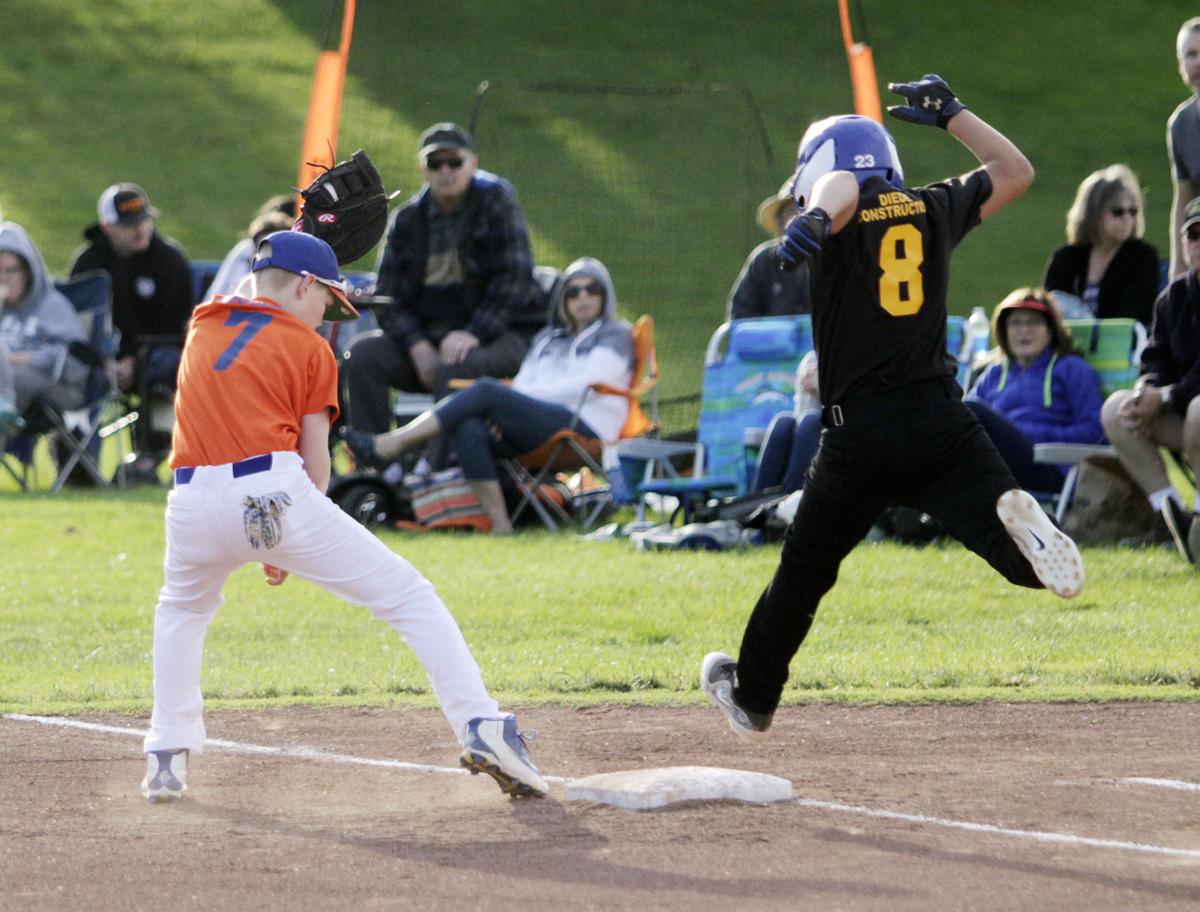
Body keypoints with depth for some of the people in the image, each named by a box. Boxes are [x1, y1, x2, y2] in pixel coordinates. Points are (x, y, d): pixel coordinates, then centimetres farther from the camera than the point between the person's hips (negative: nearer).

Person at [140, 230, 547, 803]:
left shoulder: (202, 324, 22)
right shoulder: (309, 347, 10)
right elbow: (315, 462, 6)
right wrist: (286, 548, 16)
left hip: (194, 502, 4)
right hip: (276, 492, -4)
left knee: (182, 609, 34)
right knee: (407, 596, 3)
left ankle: (167, 757, 22)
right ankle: (481, 728, -11)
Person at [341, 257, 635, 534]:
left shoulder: (616, 334, 13)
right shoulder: (547, 339, 32)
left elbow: (588, 385, -3)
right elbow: (522, 384, 18)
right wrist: (503, 412, -6)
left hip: (585, 427, -6)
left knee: (486, 391, -25)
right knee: (469, 429, -27)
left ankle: (390, 445, -29)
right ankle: (499, 522, -36)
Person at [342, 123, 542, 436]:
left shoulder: (496, 201, -1)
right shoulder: (406, 219, 11)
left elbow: (513, 280, -9)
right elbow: (388, 295, 7)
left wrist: (473, 335, -21)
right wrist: (417, 346, -12)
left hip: (495, 335, -5)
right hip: (427, 335, 5)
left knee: (452, 368, -38)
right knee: (363, 354, -20)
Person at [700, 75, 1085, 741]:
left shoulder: (838, 215, 1)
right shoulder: (935, 208, 13)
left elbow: (841, 188, -26)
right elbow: (1015, 171, 29)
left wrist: (816, 217, -46)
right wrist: (951, 116, 37)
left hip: (858, 437, -2)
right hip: (943, 426, 2)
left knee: (804, 572, 16)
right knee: (1024, 558, -8)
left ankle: (753, 699, 31)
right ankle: (1015, 519, -42)